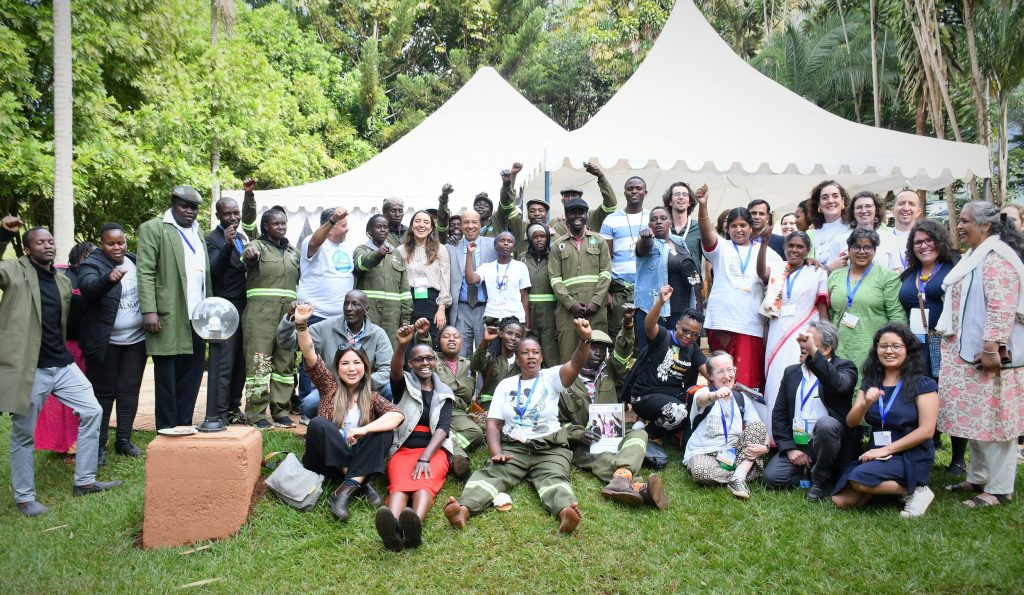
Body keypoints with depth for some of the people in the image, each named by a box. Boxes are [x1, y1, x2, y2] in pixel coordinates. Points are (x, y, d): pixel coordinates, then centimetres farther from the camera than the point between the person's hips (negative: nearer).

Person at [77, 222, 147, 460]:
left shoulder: (135, 262, 7)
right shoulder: (92, 265, -10)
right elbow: (88, 286, -32)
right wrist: (108, 278, -51)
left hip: (135, 340, 5)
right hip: (104, 342, -5)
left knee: (130, 390, 9)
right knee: (102, 393, 3)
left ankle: (124, 440, 18)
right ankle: (98, 444, 11)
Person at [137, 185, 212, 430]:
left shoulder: (198, 233, 19)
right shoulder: (153, 228, -1)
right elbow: (145, 272, -9)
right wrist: (149, 311, -17)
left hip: (197, 318, 6)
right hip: (169, 318, -6)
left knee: (191, 376, 10)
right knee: (167, 379, 2)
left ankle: (184, 428, 20)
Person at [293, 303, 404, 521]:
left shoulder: (371, 397, 6)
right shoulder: (330, 386, 7)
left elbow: (397, 415, -14)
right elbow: (310, 355, -9)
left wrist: (363, 430, -27)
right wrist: (301, 324, -25)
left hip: (357, 460, 1)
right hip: (325, 463, -1)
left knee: (384, 432, -22)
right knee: (317, 424, -28)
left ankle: (346, 489, -33)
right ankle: (361, 483, -26)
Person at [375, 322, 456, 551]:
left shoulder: (444, 393, 17)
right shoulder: (404, 385, 15)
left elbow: (442, 428, 1)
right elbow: (395, 372, -11)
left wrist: (425, 458, -17)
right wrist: (402, 346, -34)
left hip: (434, 450, 1)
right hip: (403, 449, 0)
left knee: (424, 482, -33)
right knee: (399, 483, -32)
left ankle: (415, 525, -63)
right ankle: (393, 527, -63)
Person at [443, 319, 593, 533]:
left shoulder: (551, 377, 9)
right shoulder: (506, 385, 15)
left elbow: (576, 365, -13)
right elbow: (493, 423, 8)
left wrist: (585, 340, -34)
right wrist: (496, 452, -11)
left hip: (549, 448, -1)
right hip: (513, 447, 1)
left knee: (554, 478, -31)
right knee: (491, 473, -27)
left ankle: (565, 511, -63)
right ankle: (463, 509, -53)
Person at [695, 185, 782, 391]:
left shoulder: (765, 251, 12)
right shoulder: (721, 248, 9)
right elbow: (706, 232, -9)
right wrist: (703, 206, -26)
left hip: (751, 324, 0)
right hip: (721, 321, 0)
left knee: (747, 380, -4)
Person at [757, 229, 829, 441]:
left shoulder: (817, 274, 7)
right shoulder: (776, 270, 10)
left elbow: (823, 310, 5)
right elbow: (761, 272, -14)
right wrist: (764, 242, -26)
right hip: (777, 338, 2)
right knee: (775, 386, 4)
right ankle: (775, 438, 13)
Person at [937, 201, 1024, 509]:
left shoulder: (997, 258, -15)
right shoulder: (975, 257, 18)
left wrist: (991, 348, -26)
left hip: (989, 356, -10)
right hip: (968, 354, 10)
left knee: (993, 419, -2)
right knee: (975, 418, 16)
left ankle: (998, 489, 7)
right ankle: (977, 478, 27)